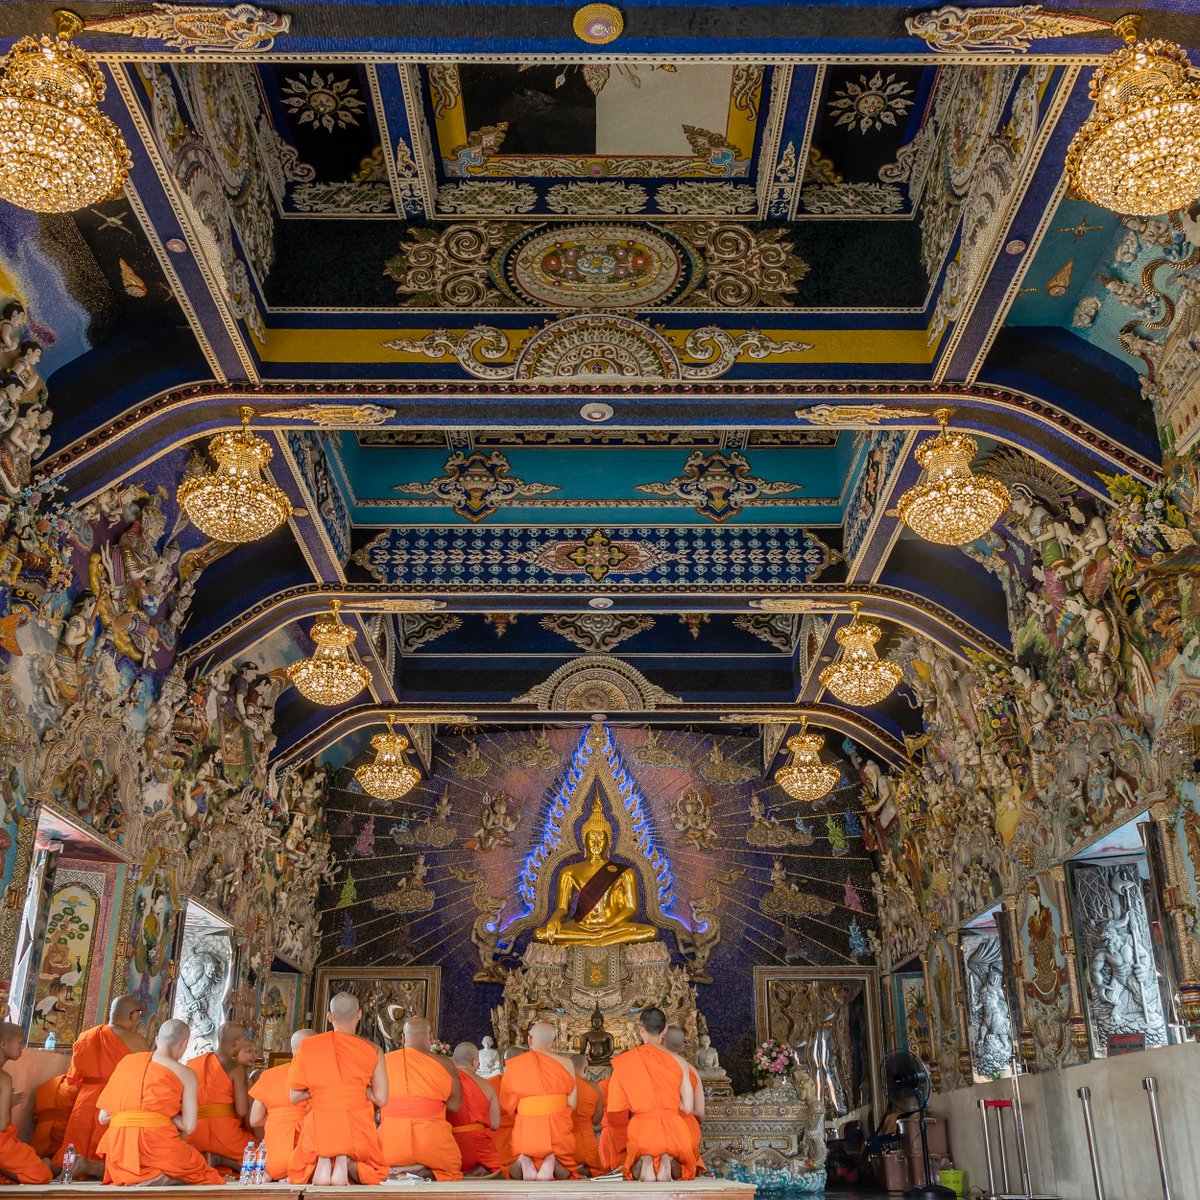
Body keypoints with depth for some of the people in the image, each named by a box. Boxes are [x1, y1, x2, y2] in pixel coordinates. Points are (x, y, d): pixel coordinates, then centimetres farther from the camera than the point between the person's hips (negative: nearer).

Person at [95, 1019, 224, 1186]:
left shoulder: (127, 1061, 12)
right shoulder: (185, 1073, 0)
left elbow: (103, 1117, 12)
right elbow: (188, 1126, -5)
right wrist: (167, 1115, 9)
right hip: (157, 1146, -5)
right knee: (206, 1175, 14)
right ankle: (163, 1179, -14)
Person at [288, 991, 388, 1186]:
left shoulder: (308, 1046, 1)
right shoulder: (373, 1050, -1)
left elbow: (294, 1097, 1)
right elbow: (381, 1099, -4)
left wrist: (320, 1088, 13)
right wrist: (358, 1088, 9)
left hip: (319, 1127, 1)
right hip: (357, 1126, -1)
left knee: (298, 1175, 29)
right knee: (375, 1173, 26)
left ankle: (322, 1161, -9)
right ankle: (346, 1162, -11)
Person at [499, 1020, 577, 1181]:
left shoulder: (513, 1065, 1)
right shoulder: (565, 1063, -1)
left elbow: (507, 1105, 2)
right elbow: (572, 1103, -1)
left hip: (525, 1128, 1)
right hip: (557, 1128, 0)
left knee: (514, 1172, 23)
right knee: (565, 1172, 20)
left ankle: (524, 1163, -13)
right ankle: (553, 1163, -15)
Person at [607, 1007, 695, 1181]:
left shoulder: (624, 1061, -1)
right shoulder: (679, 1061, 0)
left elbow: (616, 1107, -1)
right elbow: (687, 1107, 0)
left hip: (641, 1129, 0)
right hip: (673, 1128, 0)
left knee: (635, 1170, 27)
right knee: (678, 1170, 24)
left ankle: (644, 1163, -12)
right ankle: (669, 1162, -14)